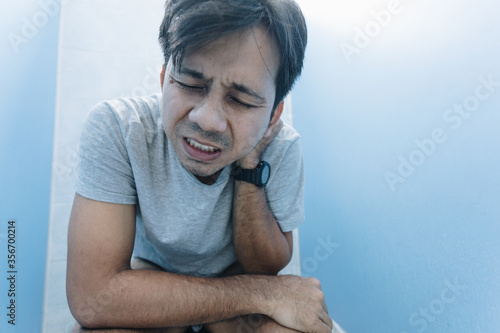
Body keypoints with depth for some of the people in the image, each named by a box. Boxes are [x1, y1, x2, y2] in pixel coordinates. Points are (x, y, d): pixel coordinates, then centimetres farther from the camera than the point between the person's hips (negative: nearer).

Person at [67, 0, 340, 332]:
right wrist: (263, 293, -31)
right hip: (149, 278, -2)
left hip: (236, 280, 3)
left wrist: (250, 165, -29)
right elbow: (91, 296, -30)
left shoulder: (282, 147, -21)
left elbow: (267, 269, -15)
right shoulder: (115, 128, -25)